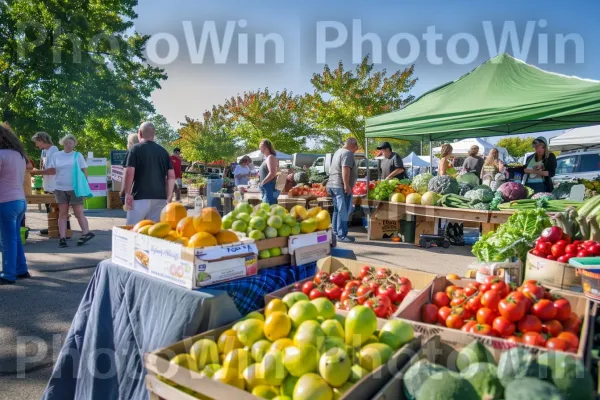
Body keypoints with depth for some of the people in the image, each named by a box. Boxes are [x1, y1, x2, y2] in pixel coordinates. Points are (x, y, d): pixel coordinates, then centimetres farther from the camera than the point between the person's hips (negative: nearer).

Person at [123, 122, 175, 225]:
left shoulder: (135, 149, -2)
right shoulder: (163, 151, 10)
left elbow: (129, 173, -12)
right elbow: (171, 176, 6)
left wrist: (127, 194, -5)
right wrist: (169, 197, 11)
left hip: (140, 197, -4)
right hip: (160, 198, 4)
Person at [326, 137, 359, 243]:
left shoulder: (338, 152, 22)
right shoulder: (348, 153, -11)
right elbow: (345, 169, -22)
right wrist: (346, 185, -25)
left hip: (333, 184, 10)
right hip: (341, 186, -10)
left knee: (337, 210, 15)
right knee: (343, 211, -8)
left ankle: (335, 232, 20)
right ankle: (341, 235, -7)